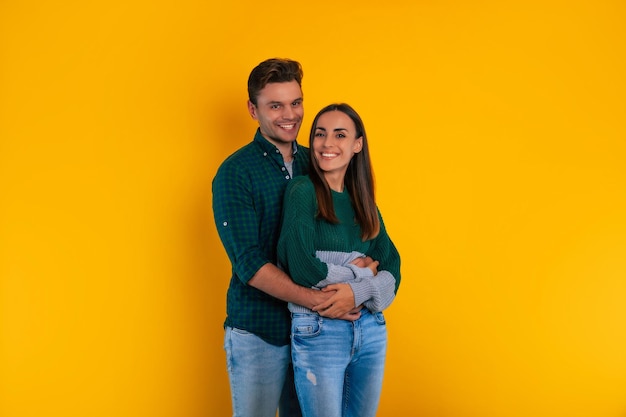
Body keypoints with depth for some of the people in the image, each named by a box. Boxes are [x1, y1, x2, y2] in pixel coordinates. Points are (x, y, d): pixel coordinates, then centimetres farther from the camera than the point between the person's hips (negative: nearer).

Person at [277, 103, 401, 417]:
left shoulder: (363, 200, 9)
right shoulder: (303, 191, -9)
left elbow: (391, 267, 2)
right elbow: (301, 268, -19)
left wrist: (358, 291, -17)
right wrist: (358, 270, -7)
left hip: (371, 329, 6)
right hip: (318, 331, -6)